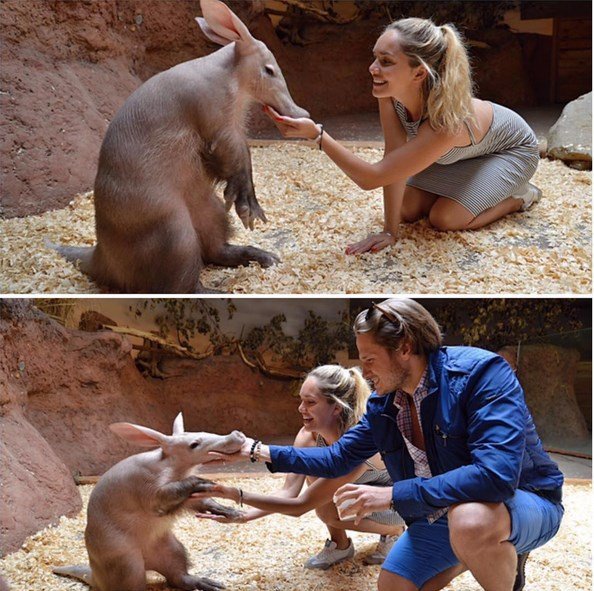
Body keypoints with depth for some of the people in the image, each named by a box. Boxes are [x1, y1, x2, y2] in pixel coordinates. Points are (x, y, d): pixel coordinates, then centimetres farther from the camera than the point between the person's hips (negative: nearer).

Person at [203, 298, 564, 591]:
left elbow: (496, 474, -37)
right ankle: (479, 554, 23)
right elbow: (337, 459, 12)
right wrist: (259, 452, 5)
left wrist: (393, 495, -32)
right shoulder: (383, 405, -1)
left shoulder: (480, 372, -26)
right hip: (441, 514, 7)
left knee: (470, 519, -39)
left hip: (521, 501, -7)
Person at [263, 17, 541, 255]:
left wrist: (315, 134, -52)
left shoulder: (445, 121, -46)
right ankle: (469, 187, 22)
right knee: (407, 210, -4)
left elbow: (370, 178, -43)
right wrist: (389, 230, -27)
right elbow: (392, 156, -24)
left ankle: (520, 196, 4)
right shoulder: (391, 91, -30)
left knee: (444, 218, -22)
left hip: (512, 148, -6)